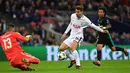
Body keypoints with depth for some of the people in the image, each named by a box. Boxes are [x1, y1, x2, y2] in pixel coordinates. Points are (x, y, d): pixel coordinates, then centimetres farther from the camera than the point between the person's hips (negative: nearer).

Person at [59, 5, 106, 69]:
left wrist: (102, 31, 0)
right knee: (61, 48, -4)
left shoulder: (84, 20, -14)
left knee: (72, 47, -34)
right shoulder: (73, 16, 1)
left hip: (78, 36, -6)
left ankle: (78, 65, -31)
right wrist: (65, 33, 22)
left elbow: (93, 26, -4)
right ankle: (72, 59, 17)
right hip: (71, 36, 6)